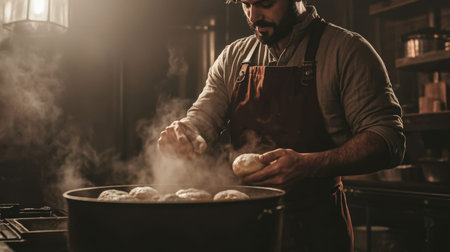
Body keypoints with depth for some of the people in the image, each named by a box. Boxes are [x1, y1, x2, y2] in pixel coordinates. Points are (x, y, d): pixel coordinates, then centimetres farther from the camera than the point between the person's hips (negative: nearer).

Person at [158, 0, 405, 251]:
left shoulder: (347, 50, -9)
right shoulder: (233, 57, 7)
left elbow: (389, 139, -15)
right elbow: (201, 120, 6)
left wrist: (308, 165, -30)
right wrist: (180, 134, -19)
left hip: (317, 227, -4)